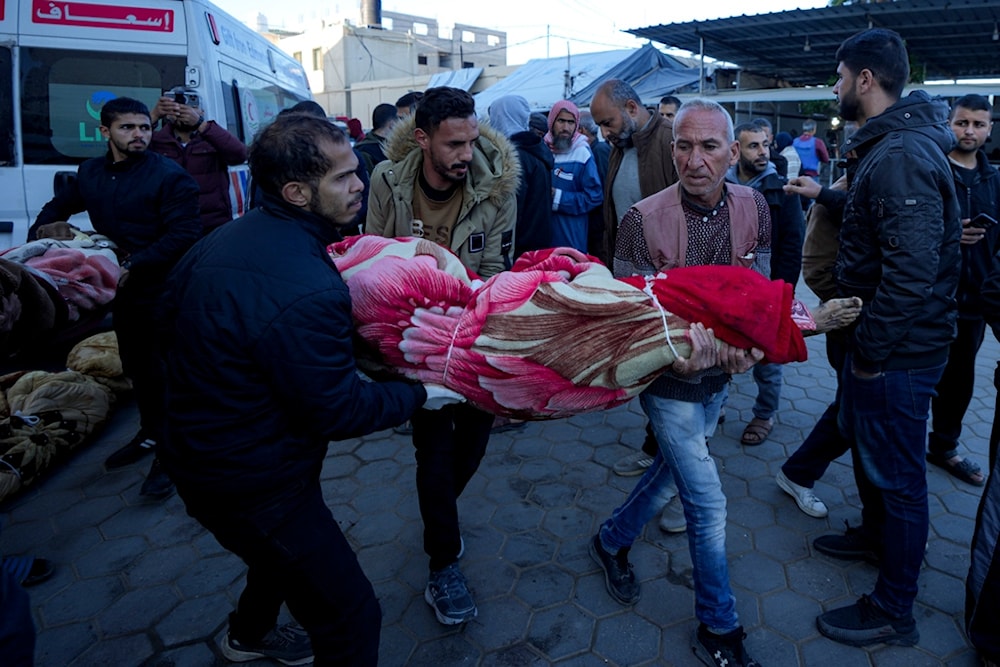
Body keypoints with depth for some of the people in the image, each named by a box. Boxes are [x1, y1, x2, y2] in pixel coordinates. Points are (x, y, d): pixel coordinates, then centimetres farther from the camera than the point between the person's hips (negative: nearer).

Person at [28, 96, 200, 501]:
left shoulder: (170, 176, -11)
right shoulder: (90, 173, 10)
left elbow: (184, 236, -20)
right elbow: (57, 208, 25)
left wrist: (134, 266, -24)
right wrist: (42, 229, 4)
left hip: (162, 293, -7)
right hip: (121, 291, 7)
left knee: (162, 373, -2)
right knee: (136, 369, 18)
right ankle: (150, 434, 36)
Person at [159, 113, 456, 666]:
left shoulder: (223, 239, -1)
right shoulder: (306, 292, -33)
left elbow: (170, 324, 12)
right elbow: (338, 412, -24)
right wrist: (419, 393, -10)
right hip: (251, 486, -10)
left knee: (287, 545, 35)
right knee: (351, 617, 3)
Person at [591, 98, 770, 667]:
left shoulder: (753, 207, -6)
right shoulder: (643, 220, -19)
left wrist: (749, 345, -24)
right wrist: (675, 353, -35)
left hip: (719, 376, 5)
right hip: (669, 382, -5)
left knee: (674, 472, 21)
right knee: (709, 503, 1)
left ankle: (613, 541, 48)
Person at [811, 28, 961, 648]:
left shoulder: (902, 156, -23)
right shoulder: (886, 146, 11)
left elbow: (912, 271, -28)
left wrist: (871, 351, -22)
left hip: (900, 350, -10)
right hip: (879, 338, 10)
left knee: (896, 471, 2)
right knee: (863, 437, 26)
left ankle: (894, 611, 20)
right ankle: (876, 532, 50)